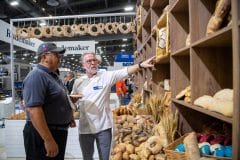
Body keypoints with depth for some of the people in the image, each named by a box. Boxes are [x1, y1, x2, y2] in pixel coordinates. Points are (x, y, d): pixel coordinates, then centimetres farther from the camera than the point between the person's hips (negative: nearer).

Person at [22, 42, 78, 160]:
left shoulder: (53, 75, 10)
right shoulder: (37, 76, -20)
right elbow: (33, 110, -29)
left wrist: (69, 116, 18)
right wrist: (48, 140, -30)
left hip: (58, 132, 10)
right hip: (42, 134, -10)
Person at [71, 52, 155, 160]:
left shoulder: (106, 76, -5)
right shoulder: (78, 82, 3)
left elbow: (125, 71, -18)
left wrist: (141, 65, -33)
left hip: (103, 127, -2)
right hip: (85, 128, 2)